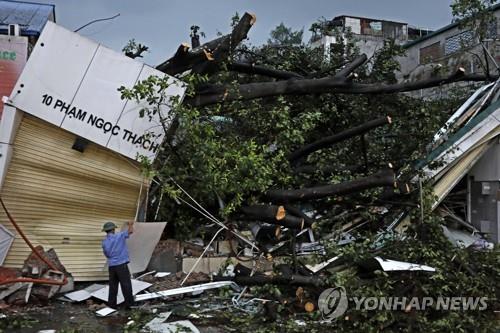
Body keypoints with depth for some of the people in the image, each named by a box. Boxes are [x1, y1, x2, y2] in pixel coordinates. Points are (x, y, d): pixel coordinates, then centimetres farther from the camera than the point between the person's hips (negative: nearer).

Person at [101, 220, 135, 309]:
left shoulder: (104, 242, 7)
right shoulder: (119, 236, -7)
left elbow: (107, 255, 16)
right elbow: (130, 231, 2)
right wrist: (131, 224, 21)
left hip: (111, 266, 5)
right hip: (121, 264, -5)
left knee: (113, 286, 10)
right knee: (126, 285, -1)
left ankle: (111, 304, 12)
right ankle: (129, 304, 0)